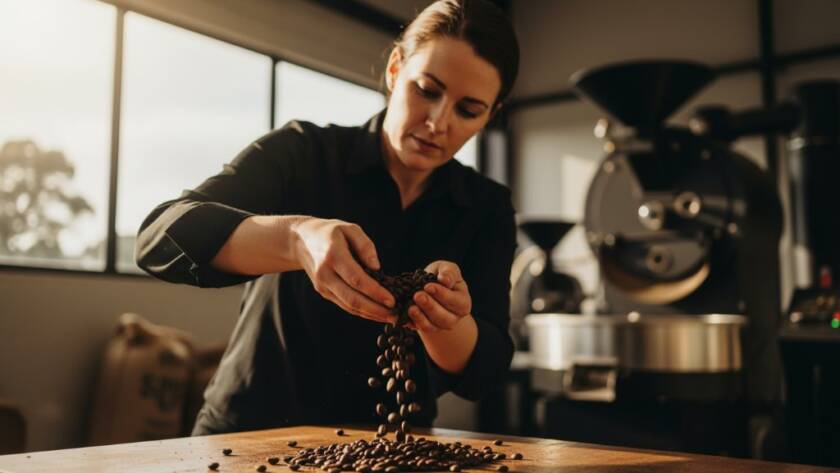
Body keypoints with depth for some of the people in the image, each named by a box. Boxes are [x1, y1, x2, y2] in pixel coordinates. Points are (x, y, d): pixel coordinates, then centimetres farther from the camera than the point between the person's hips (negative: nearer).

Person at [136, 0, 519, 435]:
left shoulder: (488, 209, 0)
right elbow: (161, 237, -20)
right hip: (252, 436, -2)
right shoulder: (302, 152, -7)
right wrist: (296, 237, -37)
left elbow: (483, 372, -7)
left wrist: (445, 321, -29)